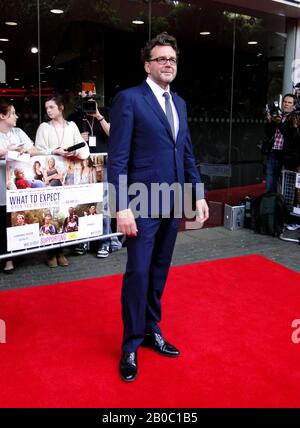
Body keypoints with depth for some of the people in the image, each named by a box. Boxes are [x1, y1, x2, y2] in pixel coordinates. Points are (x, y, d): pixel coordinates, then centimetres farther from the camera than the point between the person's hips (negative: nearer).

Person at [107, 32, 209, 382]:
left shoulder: (179, 103, 15)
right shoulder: (128, 99, -6)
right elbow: (117, 159, -12)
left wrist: (198, 194, 11)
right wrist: (122, 207, -18)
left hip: (173, 203, 7)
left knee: (159, 271, 15)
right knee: (138, 272, 0)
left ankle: (151, 330, 32)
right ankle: (131, 345, 17)